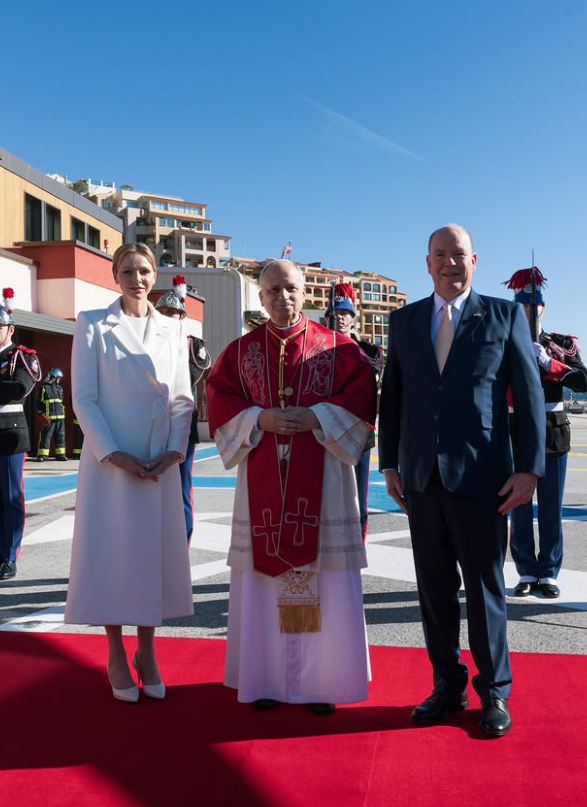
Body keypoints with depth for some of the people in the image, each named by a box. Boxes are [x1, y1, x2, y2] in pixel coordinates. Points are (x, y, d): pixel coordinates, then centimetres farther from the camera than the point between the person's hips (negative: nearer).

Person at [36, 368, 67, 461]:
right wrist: (41, 415, -8)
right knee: (46, 436, -5)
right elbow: (38, 403, -2)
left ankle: (60, 454, 13)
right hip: (48, 418, -6)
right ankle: (42, 455, -1)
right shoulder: (44, 388, -2)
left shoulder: (60, 388, 16)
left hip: (60, 417, 6)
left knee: (60, 436, 7)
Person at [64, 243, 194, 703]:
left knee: (155, 556, 7)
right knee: (111, 554, 2)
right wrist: (114, 454, -14)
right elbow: (84, 398, -5)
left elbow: (183, 399, 7)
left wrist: (174, 451, -6)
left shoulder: (172, 330, 10)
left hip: (162, 464, 3)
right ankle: (117, 658, 17)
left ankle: (147, 655, 22)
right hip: (109, 460, -3)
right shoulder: (93, 325, 1)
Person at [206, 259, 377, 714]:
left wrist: (316, 418, -15)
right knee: (264, 574, 4)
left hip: (321, 476, -1)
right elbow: (219, 401, 5)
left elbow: (361, 396, -2)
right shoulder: (242, 351, 9)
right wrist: (259, 420, -11)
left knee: (323, 572, 0)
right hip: (263, 478, 2)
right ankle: (266, 679, 17)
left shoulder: (336, 347, 4)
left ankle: (321, 680, 13)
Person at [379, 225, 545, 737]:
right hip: (421, 476, 3)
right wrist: (390, 464, 8)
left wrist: (529, 468, -8)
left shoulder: (506, 316, 2)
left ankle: (495, 692, 24)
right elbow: (392, 396, 12)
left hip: (480, 475, -3)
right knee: (435, 587, 11)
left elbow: (529, 395, -1)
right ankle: (448, 685, 26)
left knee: (485, 588, 6)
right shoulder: (404, 321, 10)